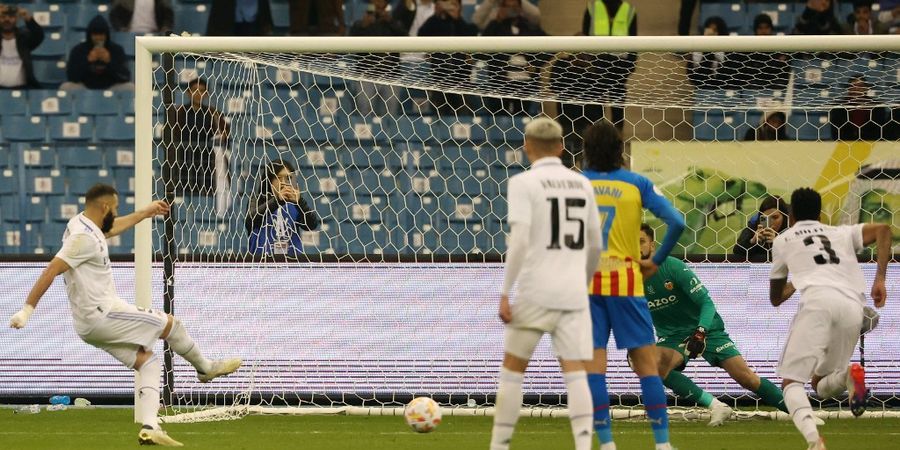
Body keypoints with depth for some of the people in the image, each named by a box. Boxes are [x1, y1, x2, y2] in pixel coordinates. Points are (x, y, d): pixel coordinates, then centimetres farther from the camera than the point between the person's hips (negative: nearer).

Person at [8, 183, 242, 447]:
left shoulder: (83, 223, 11)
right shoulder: (84, 237, -20)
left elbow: (112, 228, 33)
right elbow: (52, 270, -26)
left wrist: (145, 213, 43)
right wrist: (28, 309, -28)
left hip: (90, 323, 10)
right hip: (101, 315, -10)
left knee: (147, 361, 11)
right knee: (170, 324, 4)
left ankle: (149, 427, 1)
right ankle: (205, 368, 28)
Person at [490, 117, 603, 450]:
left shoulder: (523, 183, -4)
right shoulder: (582, 184, 11)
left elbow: (519, 240, -14)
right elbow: (595, 245, 17)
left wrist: (504, 293, -12)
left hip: (535, 291, -4)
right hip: (573, 293, 4)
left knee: (512, 370, 9)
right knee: (575, 373, -2)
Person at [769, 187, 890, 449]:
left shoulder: (784, 240, 26)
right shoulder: (841, 234, 31)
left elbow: (775, 298, 35)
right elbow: (882, 229, 13)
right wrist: (880, 279, 7)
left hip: (818, 302, -4)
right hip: (853, 307, 4)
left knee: (791, 381, -4)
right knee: (822, 386, 18)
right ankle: (848, 375, -20)